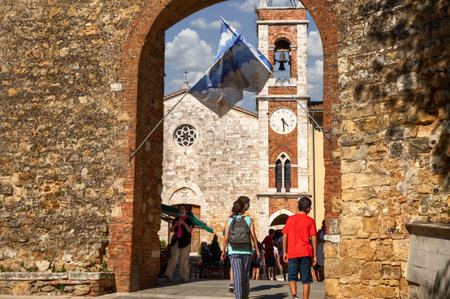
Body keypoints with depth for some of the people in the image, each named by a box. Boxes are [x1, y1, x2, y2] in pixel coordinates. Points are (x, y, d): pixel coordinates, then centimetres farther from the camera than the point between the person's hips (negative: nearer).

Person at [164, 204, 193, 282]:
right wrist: (175, 224, -10)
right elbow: (171, 230, 10)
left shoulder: (188, 220, 5)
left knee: (184, 259, -4)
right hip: (176, 241, 2)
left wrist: (184, 224, -22)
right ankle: (168, 274, -9)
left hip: (185, 242, -1)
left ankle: (184, 276, 5)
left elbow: (190, 230, -7)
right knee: (174, 257, -14)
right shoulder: (175, 219, 14)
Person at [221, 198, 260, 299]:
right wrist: (257, 249, 4)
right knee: (245, 274, 16)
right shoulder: (248, 219, 0)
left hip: (234, 251, -1)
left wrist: (224, 251, 6)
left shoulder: (230, 220, 1)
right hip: (246, 250, 1)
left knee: (237, 275, -3)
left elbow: (226, 237, -2)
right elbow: (253, 236, -3)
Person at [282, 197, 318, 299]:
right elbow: (314, 239, -3)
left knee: (292, 277, 5)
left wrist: (285, 252, 10)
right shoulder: (310, 221, 0)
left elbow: (284, 236, 4)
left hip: (292, 253, 1)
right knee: (306, 280, 6)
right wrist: (315, 256, 1)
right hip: (305, 253, -1)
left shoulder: (290, 219, 6)